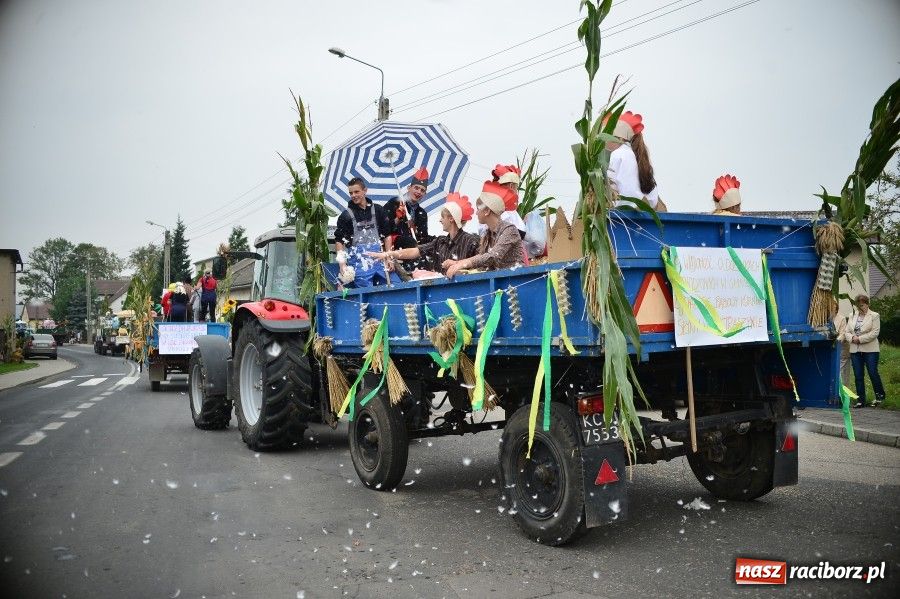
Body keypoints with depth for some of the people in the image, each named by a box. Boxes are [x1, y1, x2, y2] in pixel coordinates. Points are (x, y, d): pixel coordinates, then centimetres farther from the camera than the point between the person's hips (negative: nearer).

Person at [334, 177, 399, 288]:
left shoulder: (377, 210, 10)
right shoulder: (346, 215, 5)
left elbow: (387, 235, 13)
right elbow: (339, 241, 4)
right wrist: (342, 264, -5)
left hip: (378, 257, 3)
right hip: (358, 260, -3)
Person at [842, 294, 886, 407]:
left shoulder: (874, 316, 1)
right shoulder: (852, 316, 15)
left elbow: (875, 332, -10)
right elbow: (846, 331, 12)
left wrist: (860, 339, -15)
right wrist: (852, 338, -9)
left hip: (870, 350, -4)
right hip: (855, 350, 4)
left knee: (873, 373, -4)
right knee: (858, 376, 4)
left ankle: (880, 395, 18)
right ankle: (860, 400, 10)